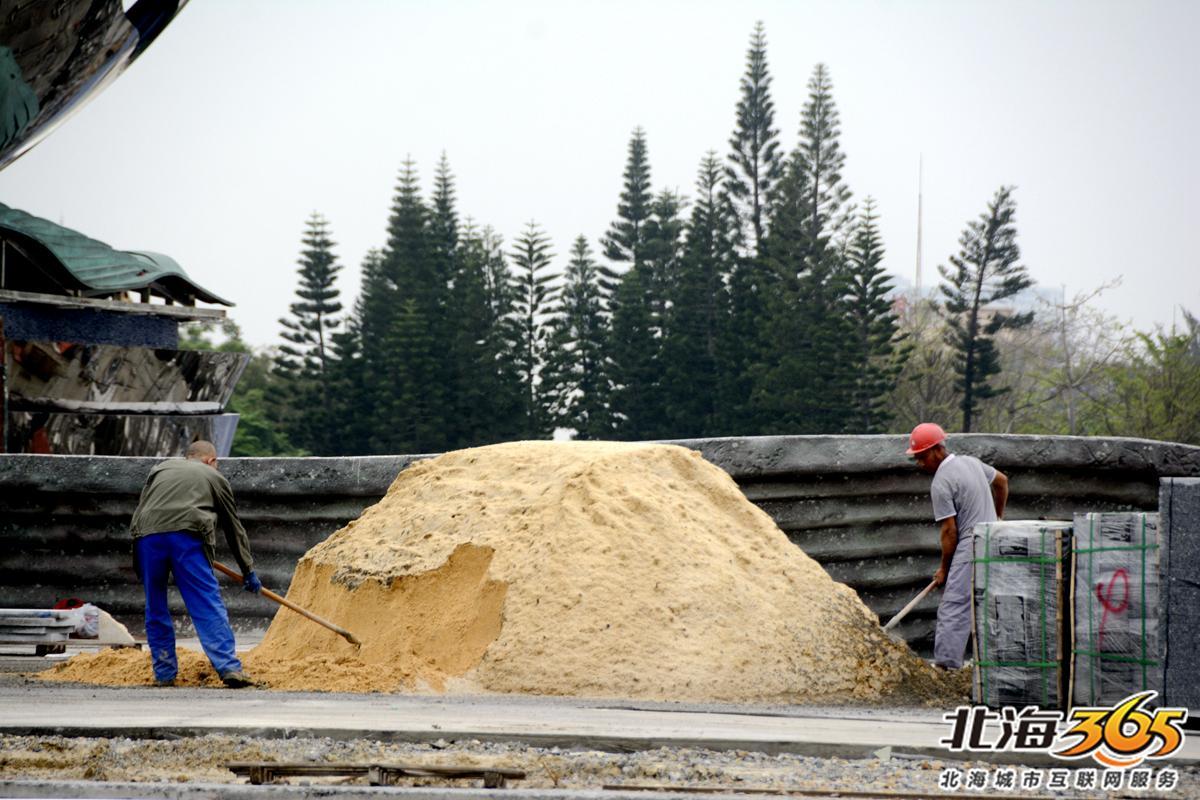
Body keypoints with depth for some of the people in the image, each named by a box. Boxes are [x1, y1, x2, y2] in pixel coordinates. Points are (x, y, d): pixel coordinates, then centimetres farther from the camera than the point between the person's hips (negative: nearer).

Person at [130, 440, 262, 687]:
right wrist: (249, 571, 32)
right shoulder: (214, 477, 25)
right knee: (208, 605, -5)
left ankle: (164, 673, 15)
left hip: (147, 535, 3)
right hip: (186, 535, -3)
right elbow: (234, 528, 27)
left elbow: (140, 508, 32)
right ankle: (228, 667, -14)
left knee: (155, 608, 14)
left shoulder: (161, 469, 32)